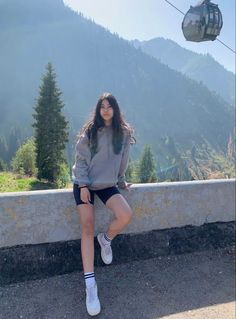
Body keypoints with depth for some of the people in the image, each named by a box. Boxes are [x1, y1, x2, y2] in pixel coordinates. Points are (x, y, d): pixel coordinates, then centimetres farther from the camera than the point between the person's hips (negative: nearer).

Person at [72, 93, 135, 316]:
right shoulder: (90, 131, -3)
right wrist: (83, 185, -13)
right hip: (85, 184, -2)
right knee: (87, 227, -13)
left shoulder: (124, 133, 4)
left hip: (107, 185, 2)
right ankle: (90, 284, -11)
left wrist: (121, 182, 16)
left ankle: (106, 239, 13)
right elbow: (81, 160, -5)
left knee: (126, 215, -22)